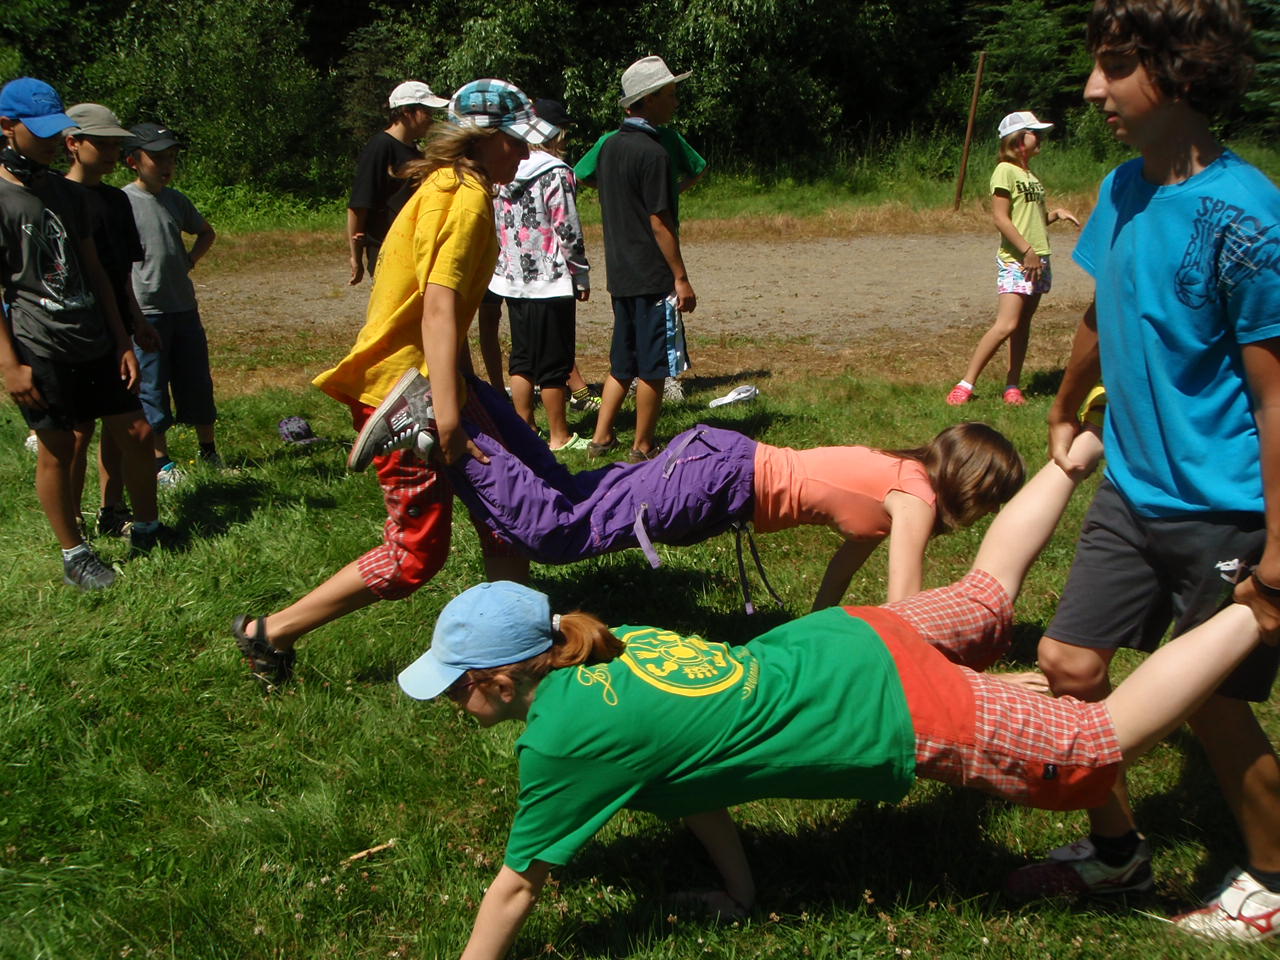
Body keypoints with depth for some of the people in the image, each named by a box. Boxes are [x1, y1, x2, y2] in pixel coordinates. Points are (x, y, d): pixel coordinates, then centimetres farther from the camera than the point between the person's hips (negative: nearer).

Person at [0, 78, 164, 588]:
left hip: (94, 341, 6)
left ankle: (147, 532, 24)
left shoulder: (69, 193, 11)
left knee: (136, 432, 6)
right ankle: (74, 554, 17)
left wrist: (122, 342, 13)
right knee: (57, 449, 2)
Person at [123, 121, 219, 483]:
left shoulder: (176, 200, 8)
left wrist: (189, 262, 10)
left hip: (184, 307, 5)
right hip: (145, 312, -5)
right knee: (151, 388, 2)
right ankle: (160, 462, 12)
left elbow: (206, 232, 26)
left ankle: (209, 452, 24)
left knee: (197, 382, 12)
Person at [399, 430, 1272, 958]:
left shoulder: (562, 733, -21)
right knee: (987, 593, 32)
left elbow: (517, 886, -10)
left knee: (1104, 744, 4)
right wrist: (737, 880, 21)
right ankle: (1089, 441, 43)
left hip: (898, 712, -7)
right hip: (855, 639, 7)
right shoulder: (604, 642, 2)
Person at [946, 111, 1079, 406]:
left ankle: (1013, 386, 10)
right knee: (1006, 325, -17)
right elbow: (1000, 218, -15)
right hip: (1015, 260, -8)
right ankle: (965, 384, -13)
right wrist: (1027, 251, -19)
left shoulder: (1031, 175, 18)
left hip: (1038, 260, 8)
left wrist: (1055, 213, 4)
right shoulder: (1005, 170, -7)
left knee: (1023, 325, 6)